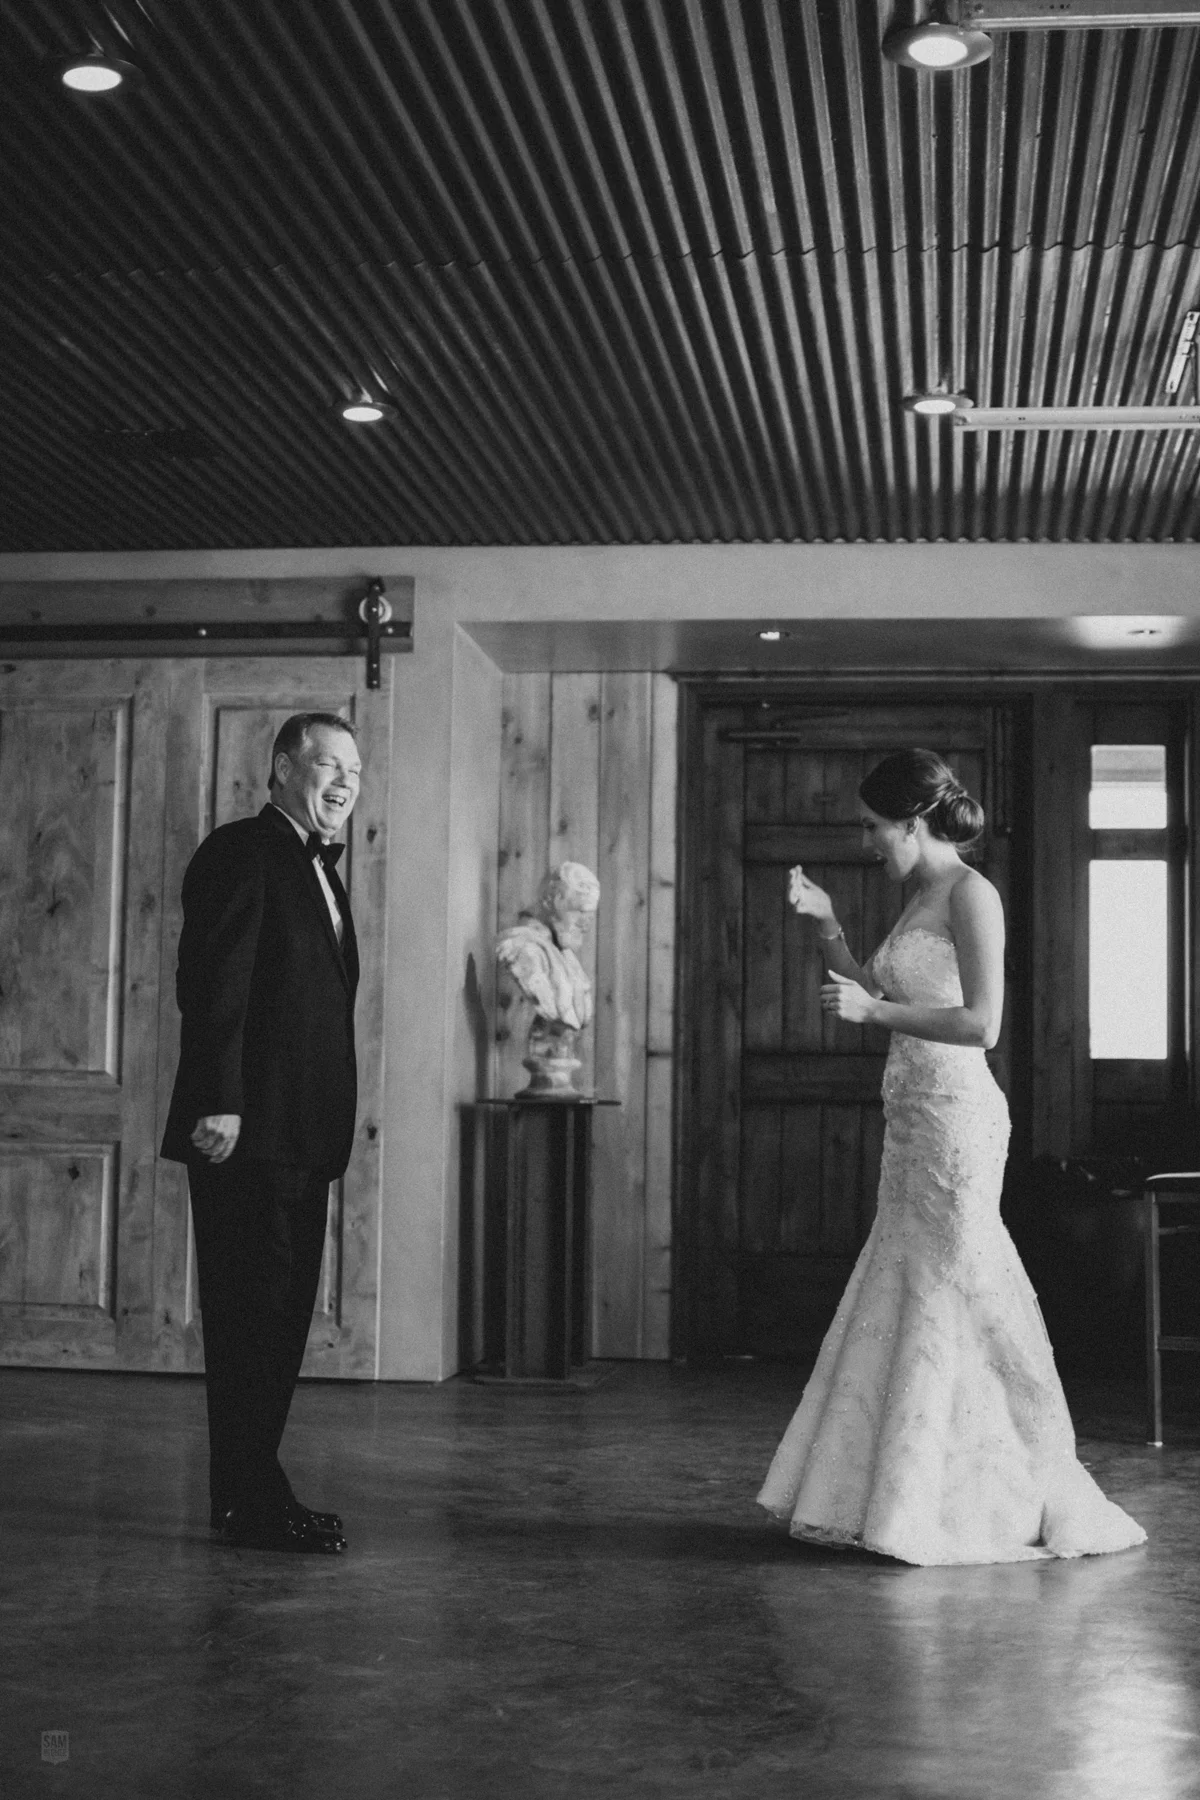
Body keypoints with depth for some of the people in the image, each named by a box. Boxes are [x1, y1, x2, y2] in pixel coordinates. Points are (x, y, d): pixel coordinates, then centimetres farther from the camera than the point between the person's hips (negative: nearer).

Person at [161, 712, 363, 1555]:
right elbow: (212, 987, -17)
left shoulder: (319, 868, 20)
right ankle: (251, 1503, 1)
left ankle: (253, 1491, 20)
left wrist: (330, 1126, 17)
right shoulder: (241, 853, -9)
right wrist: (218, 1104, -24)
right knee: (251, 1314, -5)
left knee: (280, 1317, 13)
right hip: (251, 1131, -10)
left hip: (303, 1137, 10)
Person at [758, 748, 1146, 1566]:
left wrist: (872, 1009, -18)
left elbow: (983, 1024, -18)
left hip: (955, 1113, -9)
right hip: (914, 1116, 9)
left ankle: (1034, 1499, 8)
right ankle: (893, 1497, 20)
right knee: (903, 1294, 11)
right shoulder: (921, 899, 15)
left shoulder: (970, 895, -11)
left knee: (956, 1295, -3)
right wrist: (827, 925, 11)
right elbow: (875, 995, 20)